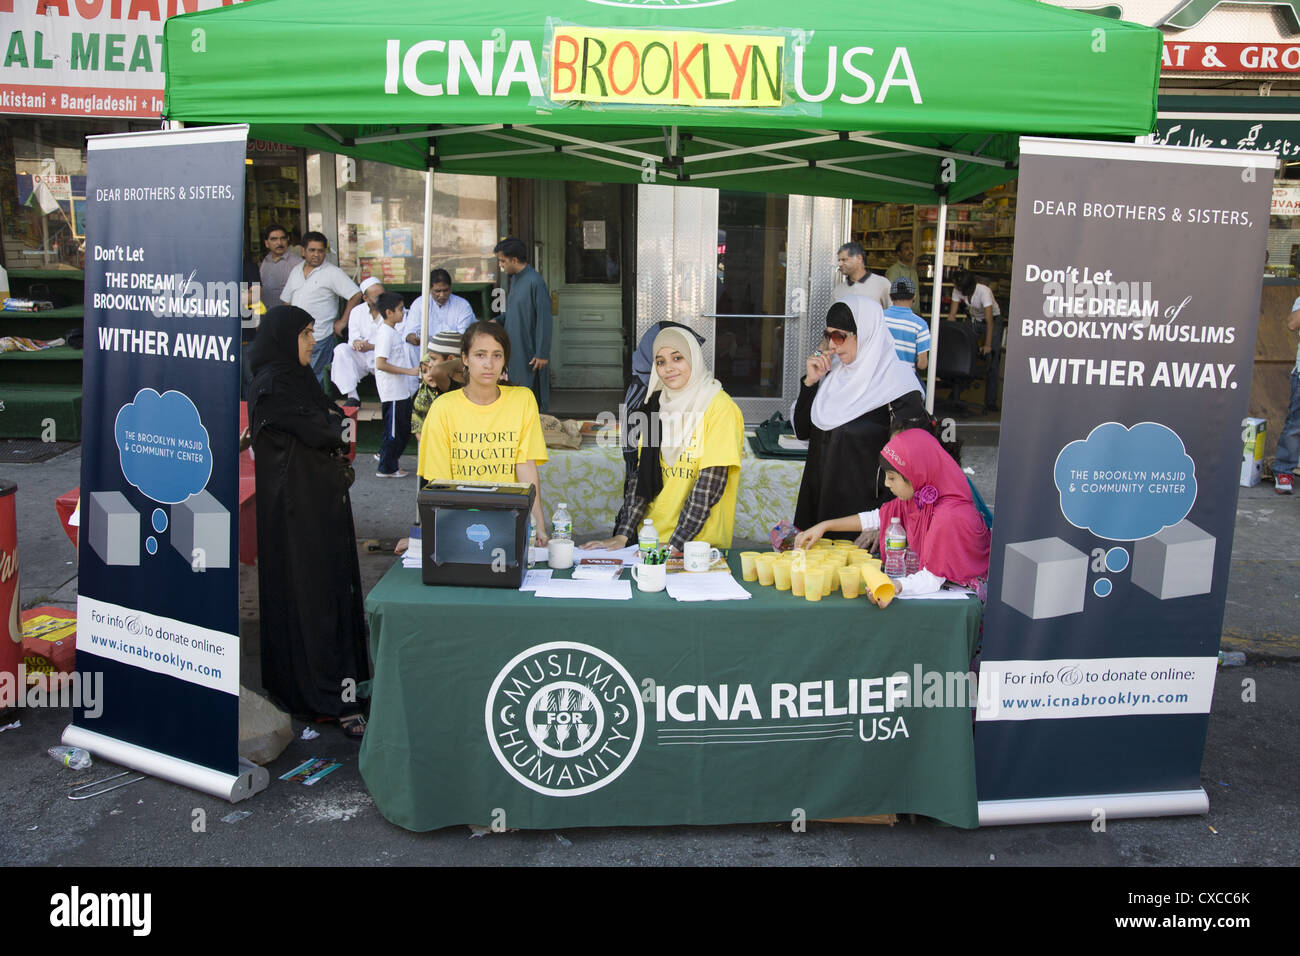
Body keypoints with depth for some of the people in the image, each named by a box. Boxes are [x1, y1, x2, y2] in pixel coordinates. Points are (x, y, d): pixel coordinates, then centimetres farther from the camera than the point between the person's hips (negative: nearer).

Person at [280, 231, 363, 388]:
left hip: (319, 337, -6)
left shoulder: (332, 272, -6)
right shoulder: (296, 271, 14)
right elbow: (286, 301, 20)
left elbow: (356, 295, -12)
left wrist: (342, 322, -10)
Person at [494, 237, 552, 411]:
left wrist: (542, 354, -19)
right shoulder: (514, 279, 12)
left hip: (530, 352, -9)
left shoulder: (534, 282, -17)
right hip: (514, 350, 9)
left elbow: (544, 319, -18)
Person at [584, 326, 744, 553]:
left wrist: (675, 546, -16)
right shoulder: (659, 404, 12)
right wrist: (623, 534, 0)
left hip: (700, 542, -5)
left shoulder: (719, 407, -8)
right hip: (650, 536, 5)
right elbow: (642, 474, 10)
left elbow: (710, 484, -14)